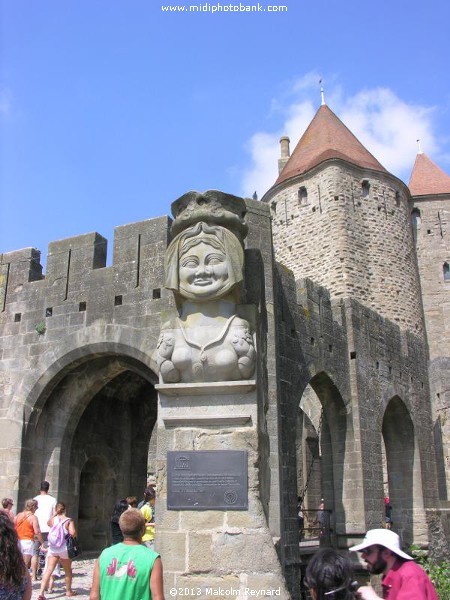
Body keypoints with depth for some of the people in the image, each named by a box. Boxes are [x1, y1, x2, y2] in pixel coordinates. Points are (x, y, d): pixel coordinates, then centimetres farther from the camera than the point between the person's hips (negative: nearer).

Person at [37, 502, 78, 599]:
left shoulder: (52, 520, 1)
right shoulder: (69, 520, -9)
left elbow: (49, 523, 25)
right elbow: (72, 533, -21)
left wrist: (54, 514, 27)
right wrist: (75, 534, 1)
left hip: (52, 548, 2)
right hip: (64, 548, -2)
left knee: (49, 570, -1)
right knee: (68, 570, 16)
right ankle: (69, 591, 29)